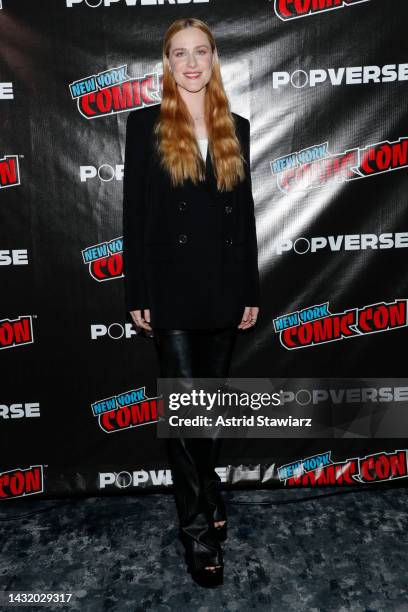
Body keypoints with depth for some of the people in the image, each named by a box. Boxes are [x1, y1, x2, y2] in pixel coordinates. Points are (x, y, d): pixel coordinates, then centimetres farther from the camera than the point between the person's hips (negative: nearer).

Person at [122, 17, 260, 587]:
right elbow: (134, 212, -2)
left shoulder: (236, 128, 12)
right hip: (172, 288, -3)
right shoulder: (145, 125, 3)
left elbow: (245, 212, 10)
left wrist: (251, 290, 7)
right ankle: (199, 526, 16)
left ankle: (204, 494, 36)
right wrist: (136, 294, -7)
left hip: (224, 287, 4)